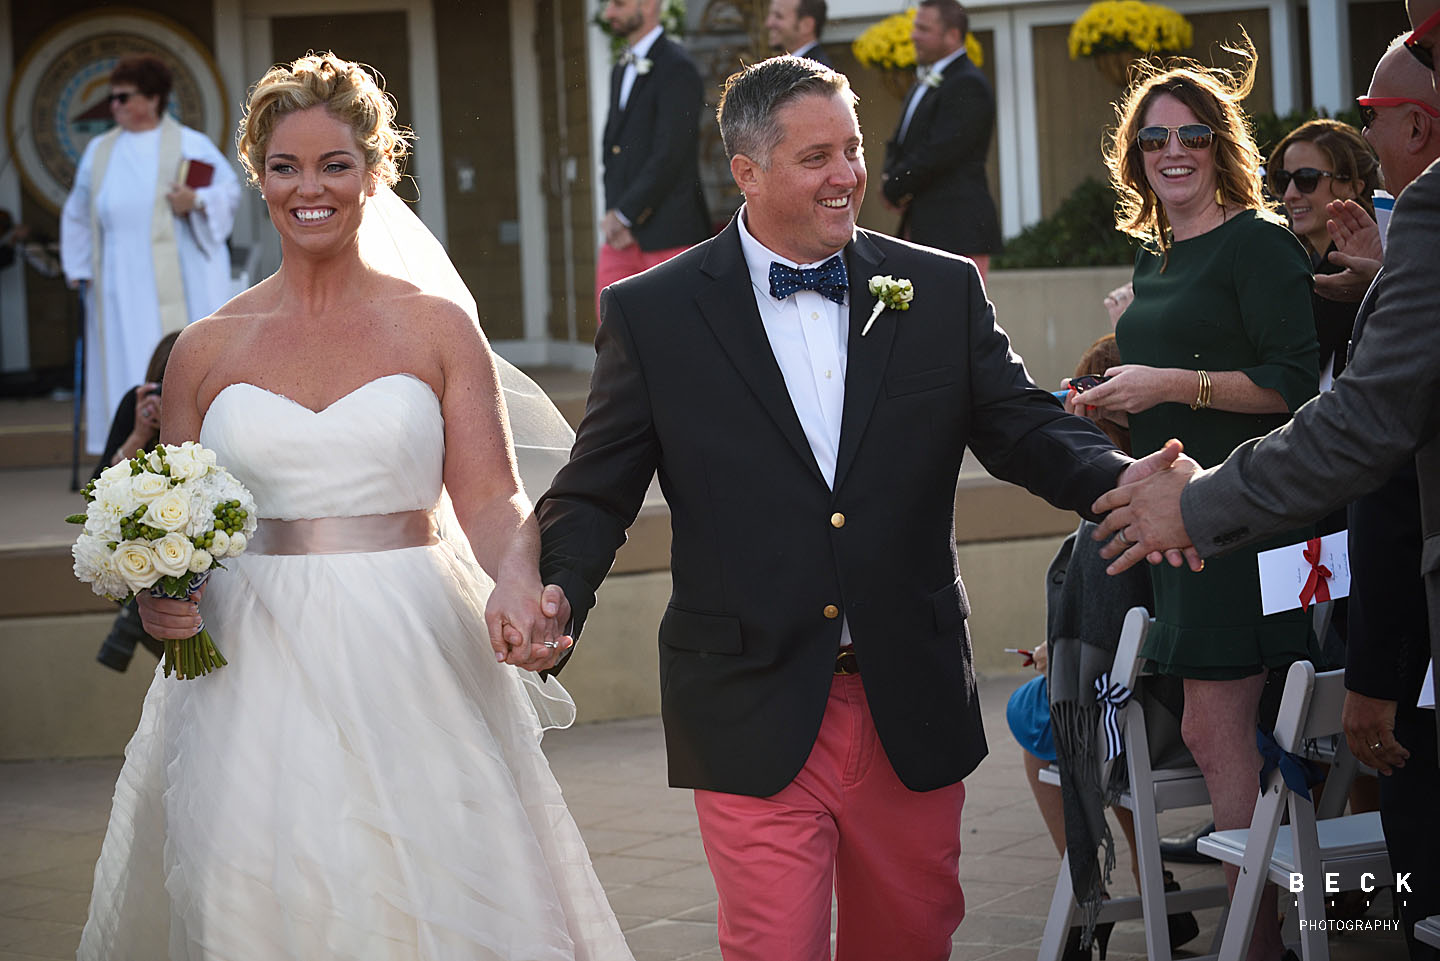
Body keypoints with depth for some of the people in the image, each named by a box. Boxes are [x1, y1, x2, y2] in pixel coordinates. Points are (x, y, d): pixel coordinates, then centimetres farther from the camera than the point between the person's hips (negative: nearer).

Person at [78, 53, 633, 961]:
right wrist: (160, 595, -8)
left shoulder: (437, 327, 3)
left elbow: (494, 500, -3)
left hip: (411, 671, -1)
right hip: (255, 676, 1)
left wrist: (516, 581, -23)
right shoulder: (207, 349, 8)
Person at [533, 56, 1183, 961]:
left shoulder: (944, 291, 6)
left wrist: (1121, 477, -19)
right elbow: (597, 490, 1)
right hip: (755, 719, -3)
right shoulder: (653, 314, 0)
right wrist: (558, 591, -18)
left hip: (914, 712, 3)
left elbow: (1023, 427, 2)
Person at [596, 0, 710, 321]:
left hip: (668, 234, -8)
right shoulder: (622, 71, 19)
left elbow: (670, 157, -17)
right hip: (623, 234, 8)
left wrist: (624, 214, -13)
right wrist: (612, 214, 2)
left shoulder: (677, 71, -11)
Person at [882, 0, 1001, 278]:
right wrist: (892, 178, -1)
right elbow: (899, 143, 21)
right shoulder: (924, 83, 19)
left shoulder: (968, 86, -13)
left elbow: (938, 153, -19)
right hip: (922, 228, 10)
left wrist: (894, 188, -7)